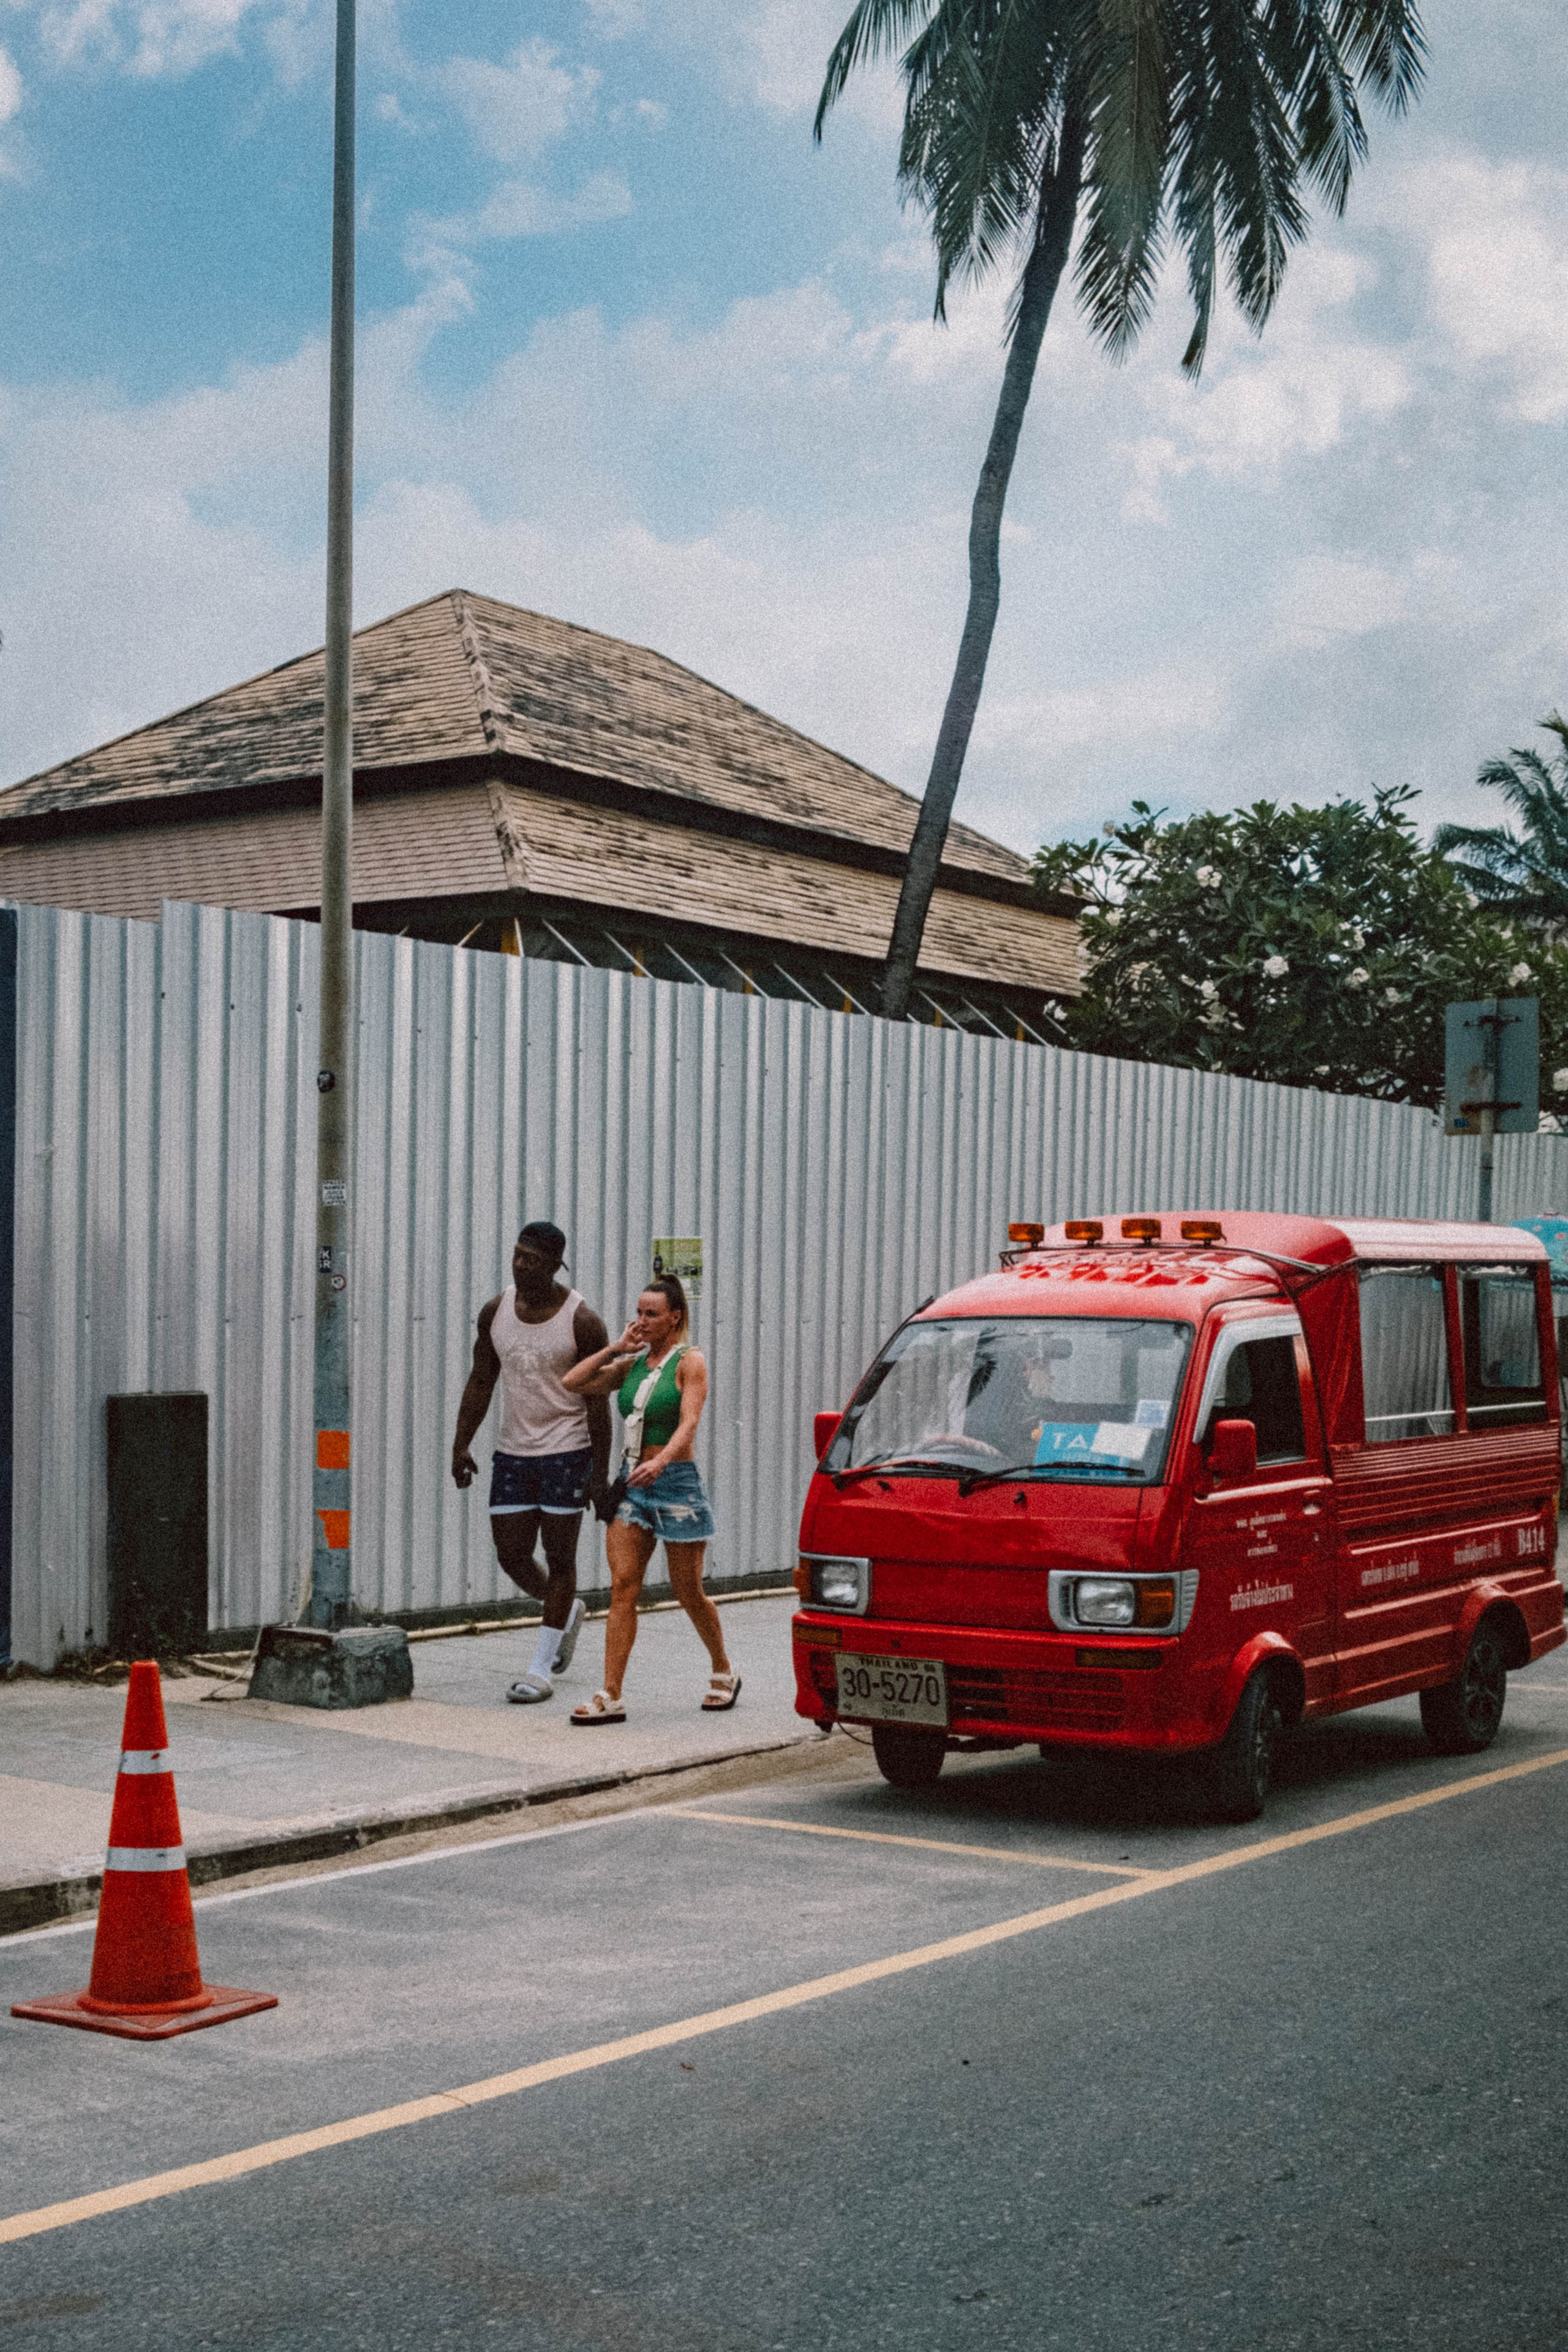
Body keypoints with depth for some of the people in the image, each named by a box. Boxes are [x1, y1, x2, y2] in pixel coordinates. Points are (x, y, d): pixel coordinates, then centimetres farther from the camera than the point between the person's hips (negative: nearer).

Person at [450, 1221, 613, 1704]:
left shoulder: (582, 1321, -11)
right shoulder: (495, 1312, 2)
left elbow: (596, 1402, -9)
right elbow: (481, 1382, 10)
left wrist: (600, 1474, -10)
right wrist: (461, 1444, 2)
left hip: (566, 1452, -5)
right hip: (512, 1451, 5)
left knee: (559, 1557, -1)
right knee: (512, 1556, 5)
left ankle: (542, 1668, 8)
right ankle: (567, 1611, 35)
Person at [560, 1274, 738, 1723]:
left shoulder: (689, 1362, -6)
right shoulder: (632, 1365, 11)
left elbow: (689, 1423, -20)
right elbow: (574, 1382, 6)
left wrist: (661, 1461, -37)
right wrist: (617, 1348, 2)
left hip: (676, 1482, -5)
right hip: (632, 1482, 5)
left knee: (688, 1593, 6)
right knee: (622, 1586, -6)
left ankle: (724, 1673, 30)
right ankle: (611, 1697, -7)